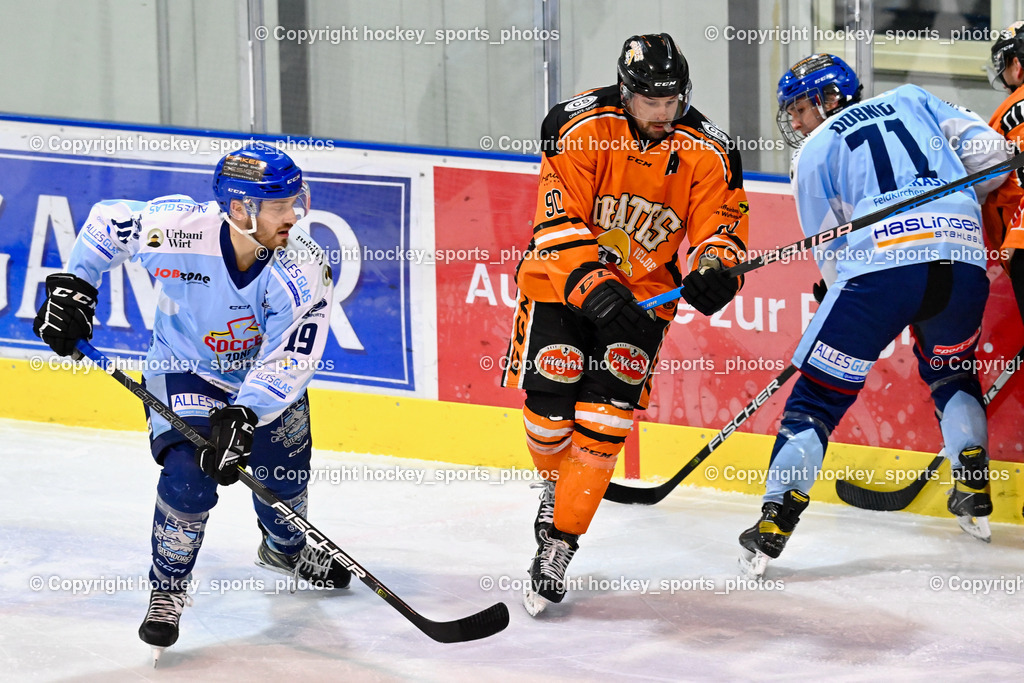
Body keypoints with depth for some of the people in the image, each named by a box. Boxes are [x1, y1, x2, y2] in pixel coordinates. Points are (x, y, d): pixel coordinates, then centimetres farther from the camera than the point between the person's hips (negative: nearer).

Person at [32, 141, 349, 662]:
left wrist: (243, 416, -42)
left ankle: (285, 549, 49)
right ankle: (168, 587, 0)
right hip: (185, 368, -2)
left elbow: (290, 359, -31)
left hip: (266, 377, 3)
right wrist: (72, 285, -12)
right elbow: (107, 221, -10)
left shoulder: (303, 268, -28)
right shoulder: (178, 229, -31)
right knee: (190, 475, -22)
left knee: (284, 478, 12)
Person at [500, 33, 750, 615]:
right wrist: (591, 285, -35)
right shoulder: (581, 128, -19)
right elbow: (558, 222, -22)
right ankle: (556, 482, 27)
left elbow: (722, 229, -6)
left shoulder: (707, 151, -11)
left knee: (604, 421, -12)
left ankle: (559, 543, -7)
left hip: (645, 290, 1)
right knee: (549, 405, -8)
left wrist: (714, 268, -29)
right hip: (563, 277, -1)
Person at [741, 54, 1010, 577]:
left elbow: (831, 255, 16)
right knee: (949, 372, 32)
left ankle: (775, 521, -2)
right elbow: (985, 150, 16)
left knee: (820, 391, 6)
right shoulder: (911, 100, 25)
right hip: (963, 263, 3)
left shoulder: (814, 153, 17)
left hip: (880, 263, -3)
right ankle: (975, 495, 24)